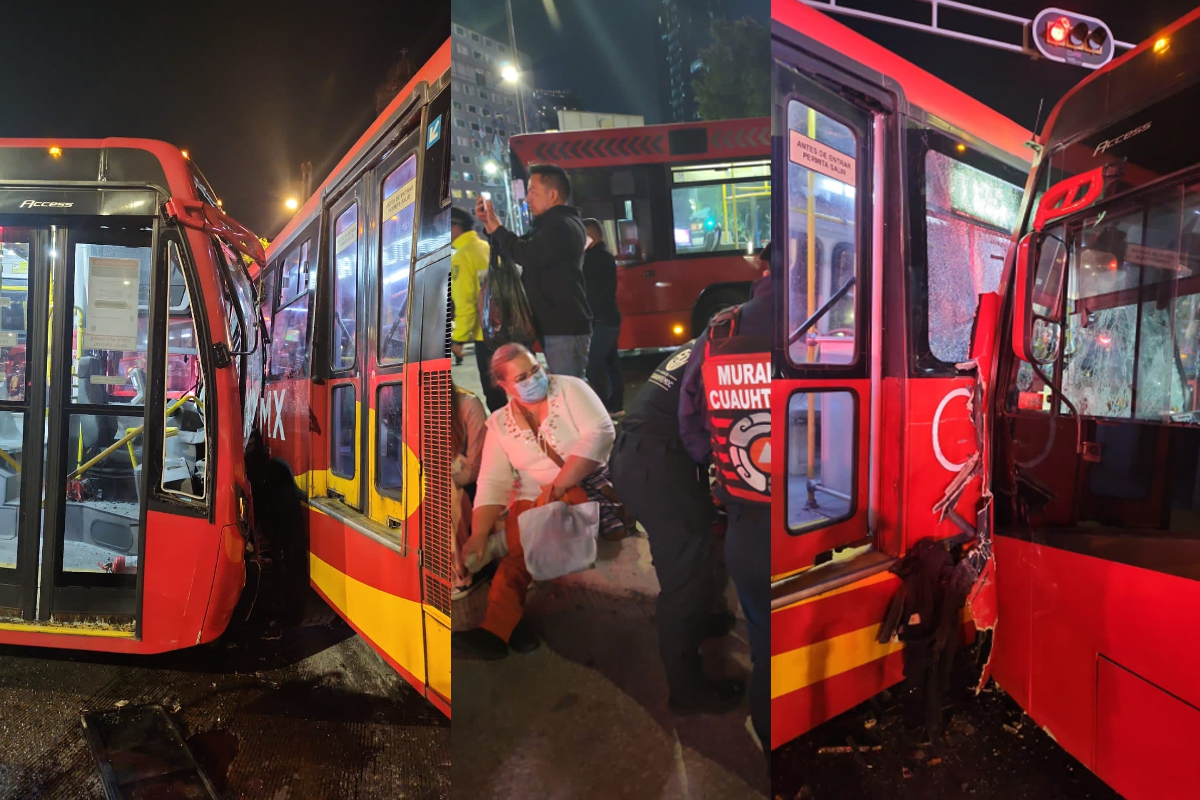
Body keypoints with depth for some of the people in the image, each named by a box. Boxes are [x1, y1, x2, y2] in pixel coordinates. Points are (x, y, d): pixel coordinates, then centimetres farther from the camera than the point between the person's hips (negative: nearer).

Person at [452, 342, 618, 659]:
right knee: (521, 546, -29)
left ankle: (497, 626, -25)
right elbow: (493, 483, 3)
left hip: (588, 488, -3)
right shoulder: (499, 423, 9)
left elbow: (601, 432, -15)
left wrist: (558, 486, -24)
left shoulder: (569, 388, -1)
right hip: (533, 500, 3)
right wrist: (479, 534, -14)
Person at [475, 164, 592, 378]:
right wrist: (489, 225, 10)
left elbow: (527, 254, -26)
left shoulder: (563, 226, -14)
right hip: (557, 327, 11)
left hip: (566, 328, -11)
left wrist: (497, 228, -11)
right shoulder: (552, 224, 20)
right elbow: (517, 249, 25)